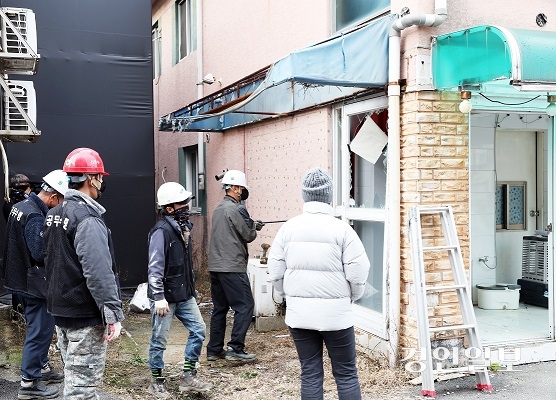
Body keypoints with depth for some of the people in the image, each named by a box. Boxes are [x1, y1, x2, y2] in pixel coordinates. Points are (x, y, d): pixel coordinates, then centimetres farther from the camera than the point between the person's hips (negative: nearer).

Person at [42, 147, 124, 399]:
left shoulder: (54, 214, 10)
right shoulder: (87, 218, -20)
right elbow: (99, 273, -26)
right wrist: (113, 314, -22)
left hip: (60, 311, 10)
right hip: (85, 316, -9)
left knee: (73, 378, 20)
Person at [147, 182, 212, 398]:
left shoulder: (184, 227, 9)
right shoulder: (161, 231, -18)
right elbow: (155, 267, -22)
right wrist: (158, 297, -25)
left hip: (185, 294, 8)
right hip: (166, 296, -8)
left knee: (198, 330, 7)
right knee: (159, 340, 5)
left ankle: (188, 377, 18)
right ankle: (157, 382, 21)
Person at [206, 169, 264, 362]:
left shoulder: (218, 209, 16)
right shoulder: (237, 209, -12)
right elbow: (249, 236, -8)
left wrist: (252, 224, 17)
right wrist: (254, 227, 13)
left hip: (215, 266, 9)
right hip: (232, 267, -9)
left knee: (219, 308, 13)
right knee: (245, 306, -4)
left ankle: (214, 350, 16)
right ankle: (235, 348, -7)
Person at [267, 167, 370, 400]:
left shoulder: (288, 228, -1)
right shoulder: (341, 229, -10)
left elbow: (275, 272, 3)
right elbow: (358, 273, -9)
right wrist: (350, 298, 10)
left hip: (299, 313, 3)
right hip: (335, 313, -3)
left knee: (310, 373, 10)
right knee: (346, 373, 8)